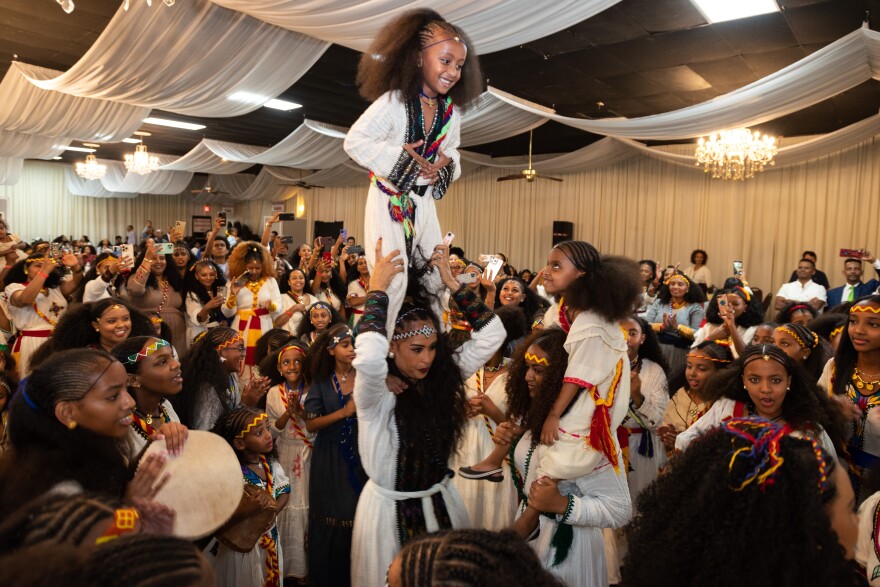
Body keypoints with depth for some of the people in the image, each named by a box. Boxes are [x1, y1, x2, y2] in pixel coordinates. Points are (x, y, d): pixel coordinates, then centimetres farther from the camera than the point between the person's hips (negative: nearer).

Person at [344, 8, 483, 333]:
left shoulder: (452, 111, 4)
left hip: (424, 201, 7)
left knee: (439, 277, 12)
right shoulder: (393, 102, -15)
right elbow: (354, 141, -17)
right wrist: (400, 155, -25)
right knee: (392, 281, -11)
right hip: (389, 199, -7)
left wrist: (446, 161, -8)